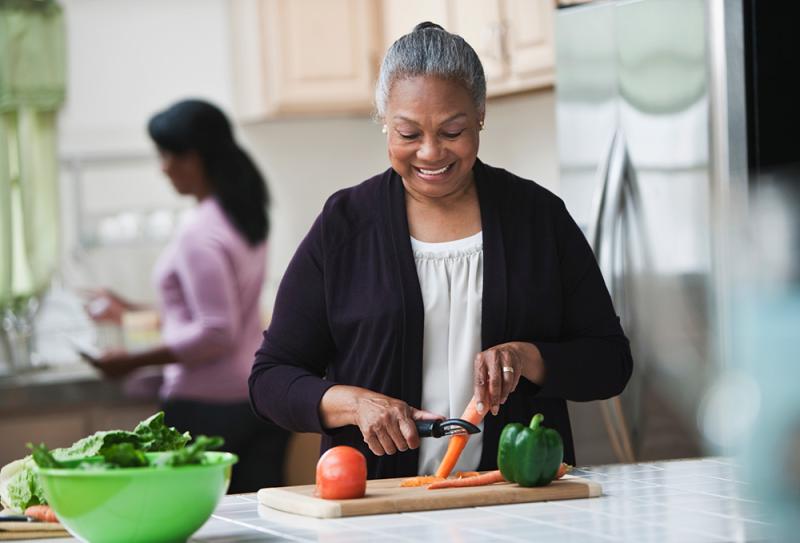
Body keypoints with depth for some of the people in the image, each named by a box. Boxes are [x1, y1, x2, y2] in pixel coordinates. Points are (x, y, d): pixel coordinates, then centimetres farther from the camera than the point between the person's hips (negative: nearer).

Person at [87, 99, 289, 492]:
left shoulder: (199, 235, -16)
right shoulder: (244, 218, 12)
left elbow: (216, 333, -19)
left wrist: (135, 361, -13)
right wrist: (132, 313, 32)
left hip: (208, 405, -9)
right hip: (262, 396, 9)